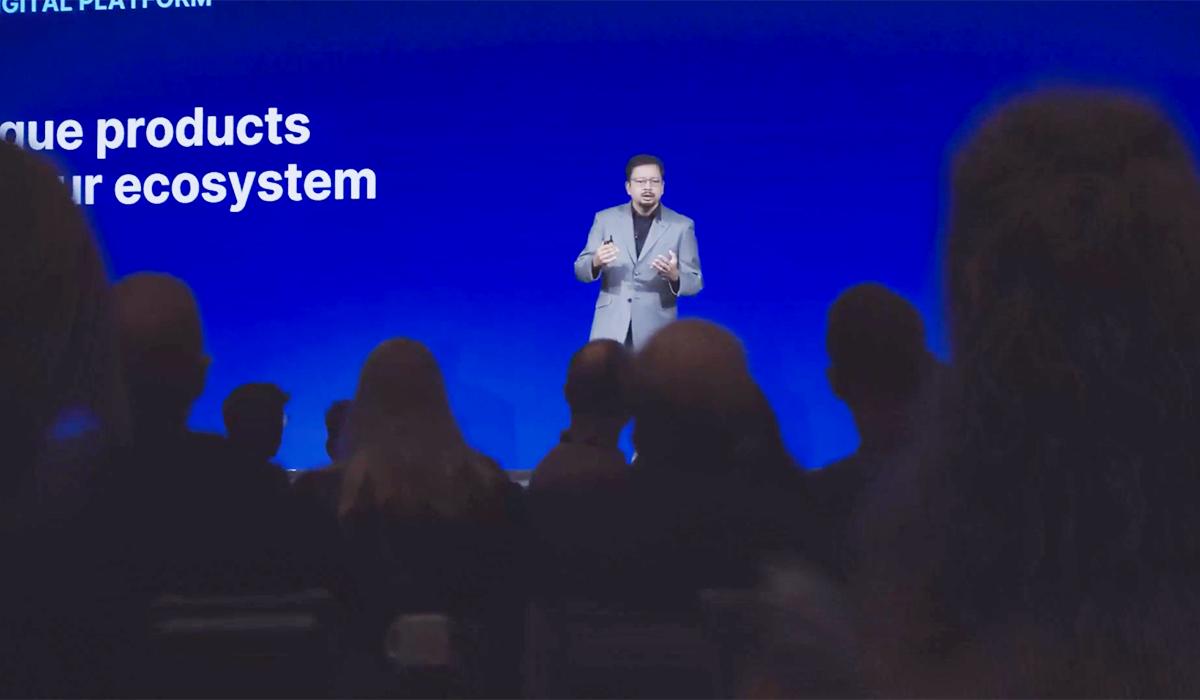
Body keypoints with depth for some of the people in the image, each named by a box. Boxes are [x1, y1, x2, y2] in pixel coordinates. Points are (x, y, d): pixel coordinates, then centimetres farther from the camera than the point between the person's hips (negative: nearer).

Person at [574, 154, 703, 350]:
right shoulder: (606, 218, 5)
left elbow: (695, 282, 2)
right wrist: (596, 262, -17)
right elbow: (581, 270, 7)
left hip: (655, 331, -1)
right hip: (611, 329, 1)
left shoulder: (682, 226, 2)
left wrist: (674, 276, -21)